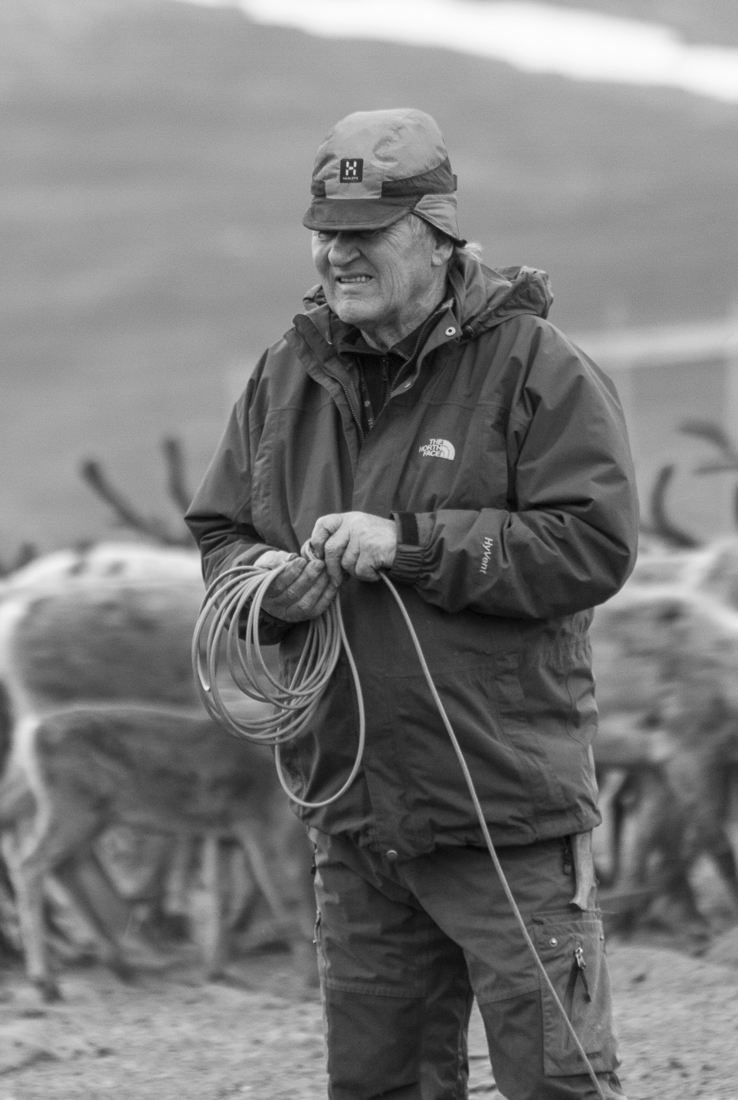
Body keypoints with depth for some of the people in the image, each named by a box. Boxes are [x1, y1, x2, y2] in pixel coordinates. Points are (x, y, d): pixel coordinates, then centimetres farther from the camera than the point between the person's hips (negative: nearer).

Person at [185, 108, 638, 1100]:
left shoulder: (534, 367, -9)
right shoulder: (292, 373, 10)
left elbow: (594, 544, -17)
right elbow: (218, 531, 18)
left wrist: (412, 545, -20)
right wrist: (265, 581, -6)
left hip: (504, 803, -6)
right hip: (352, 812, 6)